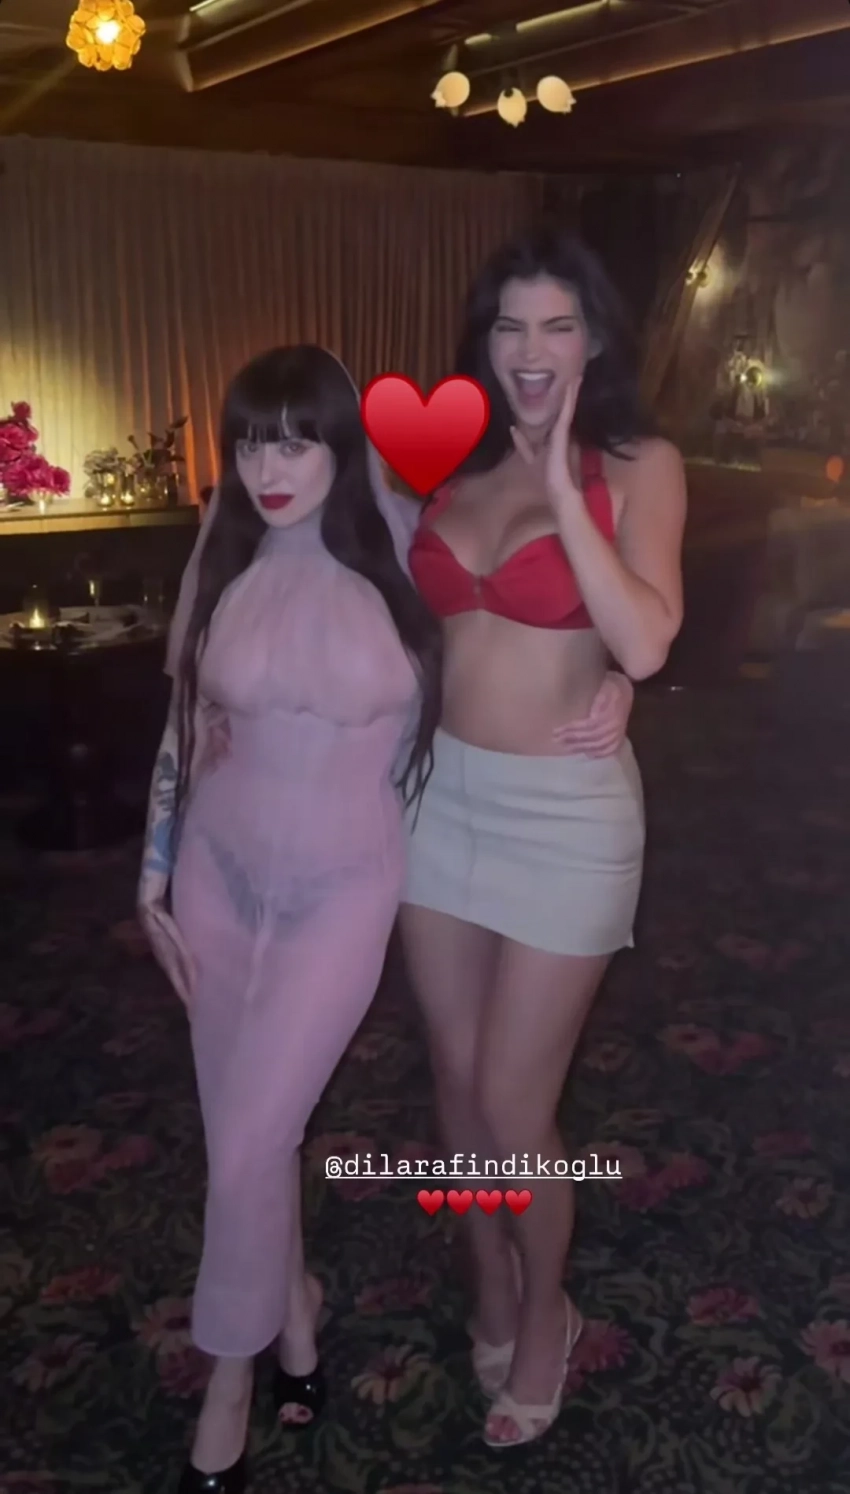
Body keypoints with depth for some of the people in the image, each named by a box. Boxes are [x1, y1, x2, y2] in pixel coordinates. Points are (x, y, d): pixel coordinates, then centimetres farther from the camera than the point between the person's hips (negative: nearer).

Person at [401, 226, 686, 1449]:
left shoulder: (638, 466, -6)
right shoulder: (456, 466, 5)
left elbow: (644, 644, -22)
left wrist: (562, 486, -20)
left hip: (564, 811, -4)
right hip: (444, 795, 5)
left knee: (512, 1104, 3)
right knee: (457, 1080, 15)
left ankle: (546, 1315, 33)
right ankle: (492, 1288, 41)